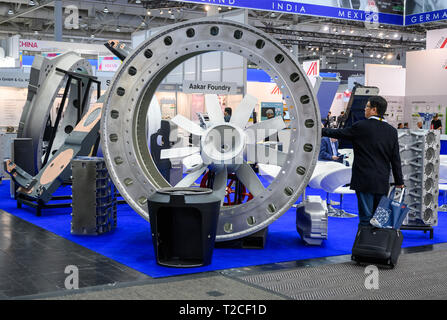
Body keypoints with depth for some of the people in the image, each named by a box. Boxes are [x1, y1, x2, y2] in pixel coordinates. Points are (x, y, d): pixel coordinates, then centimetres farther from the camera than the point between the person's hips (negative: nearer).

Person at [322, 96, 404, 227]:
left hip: (365, 181, -5)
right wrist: (399, 181, 14)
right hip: (383, 182, 5)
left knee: (366, 218, -2)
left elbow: (340, 133, 3)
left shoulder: (361, 126, -10)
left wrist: (322, 131, 19)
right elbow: (396, 159, 7)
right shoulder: (392, 131, 5)